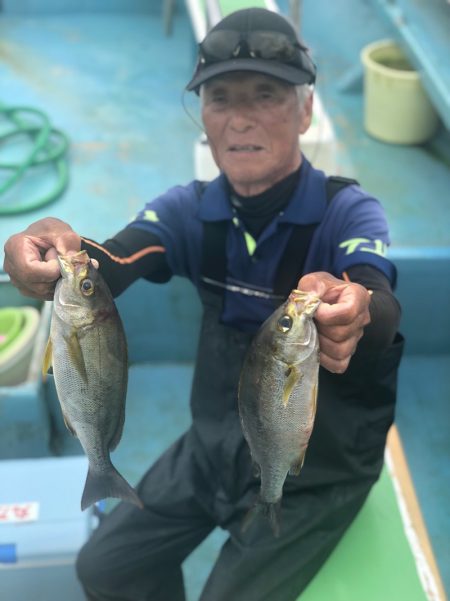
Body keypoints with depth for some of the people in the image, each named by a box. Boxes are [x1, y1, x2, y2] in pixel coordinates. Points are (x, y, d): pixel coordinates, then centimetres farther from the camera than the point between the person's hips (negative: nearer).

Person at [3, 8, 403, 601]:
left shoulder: (348, 211, -20)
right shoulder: (191, 209, -9)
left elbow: (381, 307, -40)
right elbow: (107, 267, -27)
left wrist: (355, 314, -64)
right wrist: (59, 253, -50)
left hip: (316, 464, -4)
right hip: (216, 440, 4)